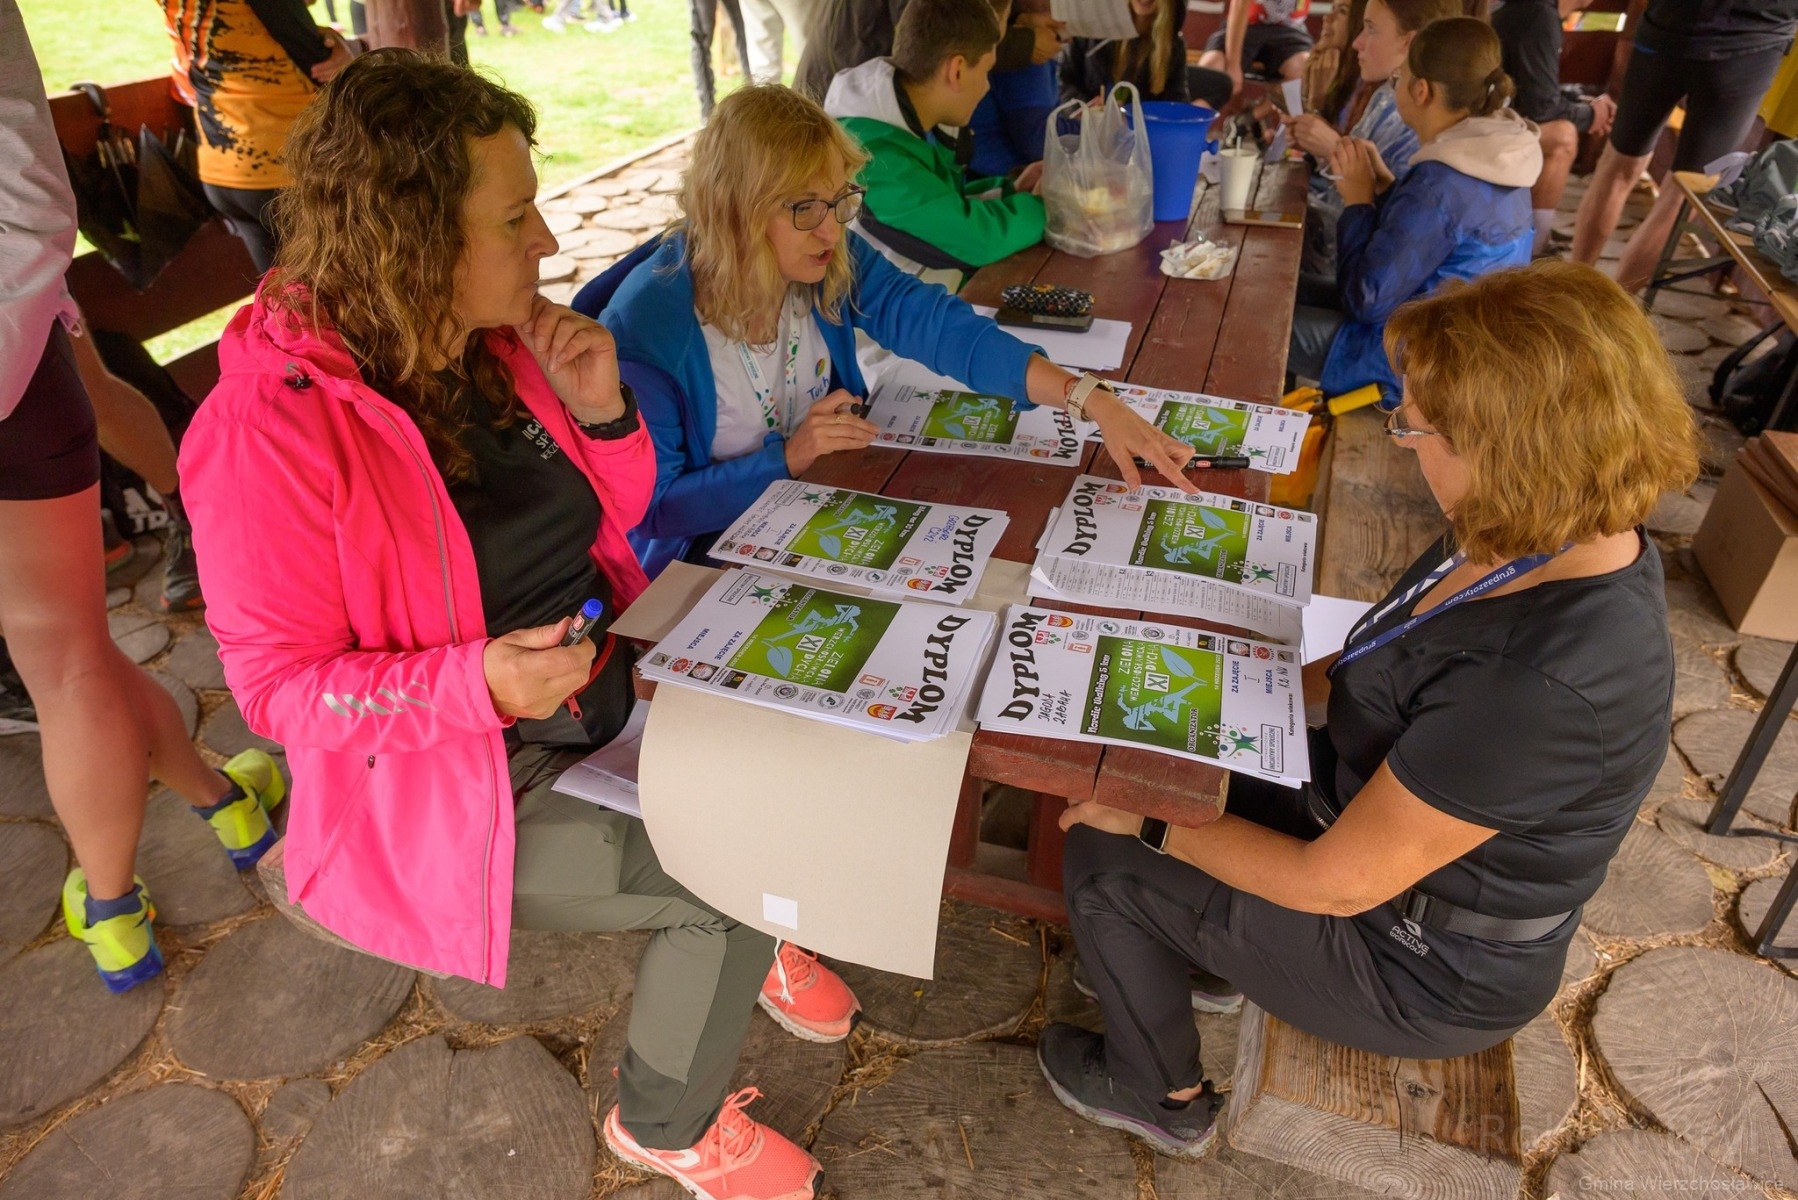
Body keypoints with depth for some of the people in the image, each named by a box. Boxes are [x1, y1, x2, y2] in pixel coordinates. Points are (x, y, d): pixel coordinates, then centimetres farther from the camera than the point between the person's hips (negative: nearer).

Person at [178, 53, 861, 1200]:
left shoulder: (499, 340, -4)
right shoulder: (270, 429, -24)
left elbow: (611, 522, 6)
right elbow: (282, 682, -17)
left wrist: (600, 409, -14)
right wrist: (480, 682, -33)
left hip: (602, 691, 6)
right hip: (450, 783, -6)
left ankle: (737, 936, 28)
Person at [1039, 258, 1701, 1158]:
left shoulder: (1544, 687, -39)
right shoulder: (1565, 538, -11)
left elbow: (1335, 883, -29)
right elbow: (1410, 670, 6)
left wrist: (1149, 823, -17)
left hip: (1424, 968, -8)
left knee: (1102, 858, -5)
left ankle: (1161, 1098, 23)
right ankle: (1202, 954, 35)